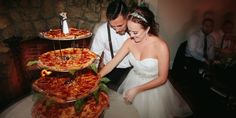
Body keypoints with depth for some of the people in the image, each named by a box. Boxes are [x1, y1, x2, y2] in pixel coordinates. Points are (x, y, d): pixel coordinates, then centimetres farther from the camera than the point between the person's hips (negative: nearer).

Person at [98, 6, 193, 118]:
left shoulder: (161, 46, -27)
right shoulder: (130, 42, -14)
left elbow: (162, 78, -22)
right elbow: (113, 62, -10)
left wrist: (137, 90, -25)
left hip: (154, 86, -4)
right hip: (133, 81, 4)